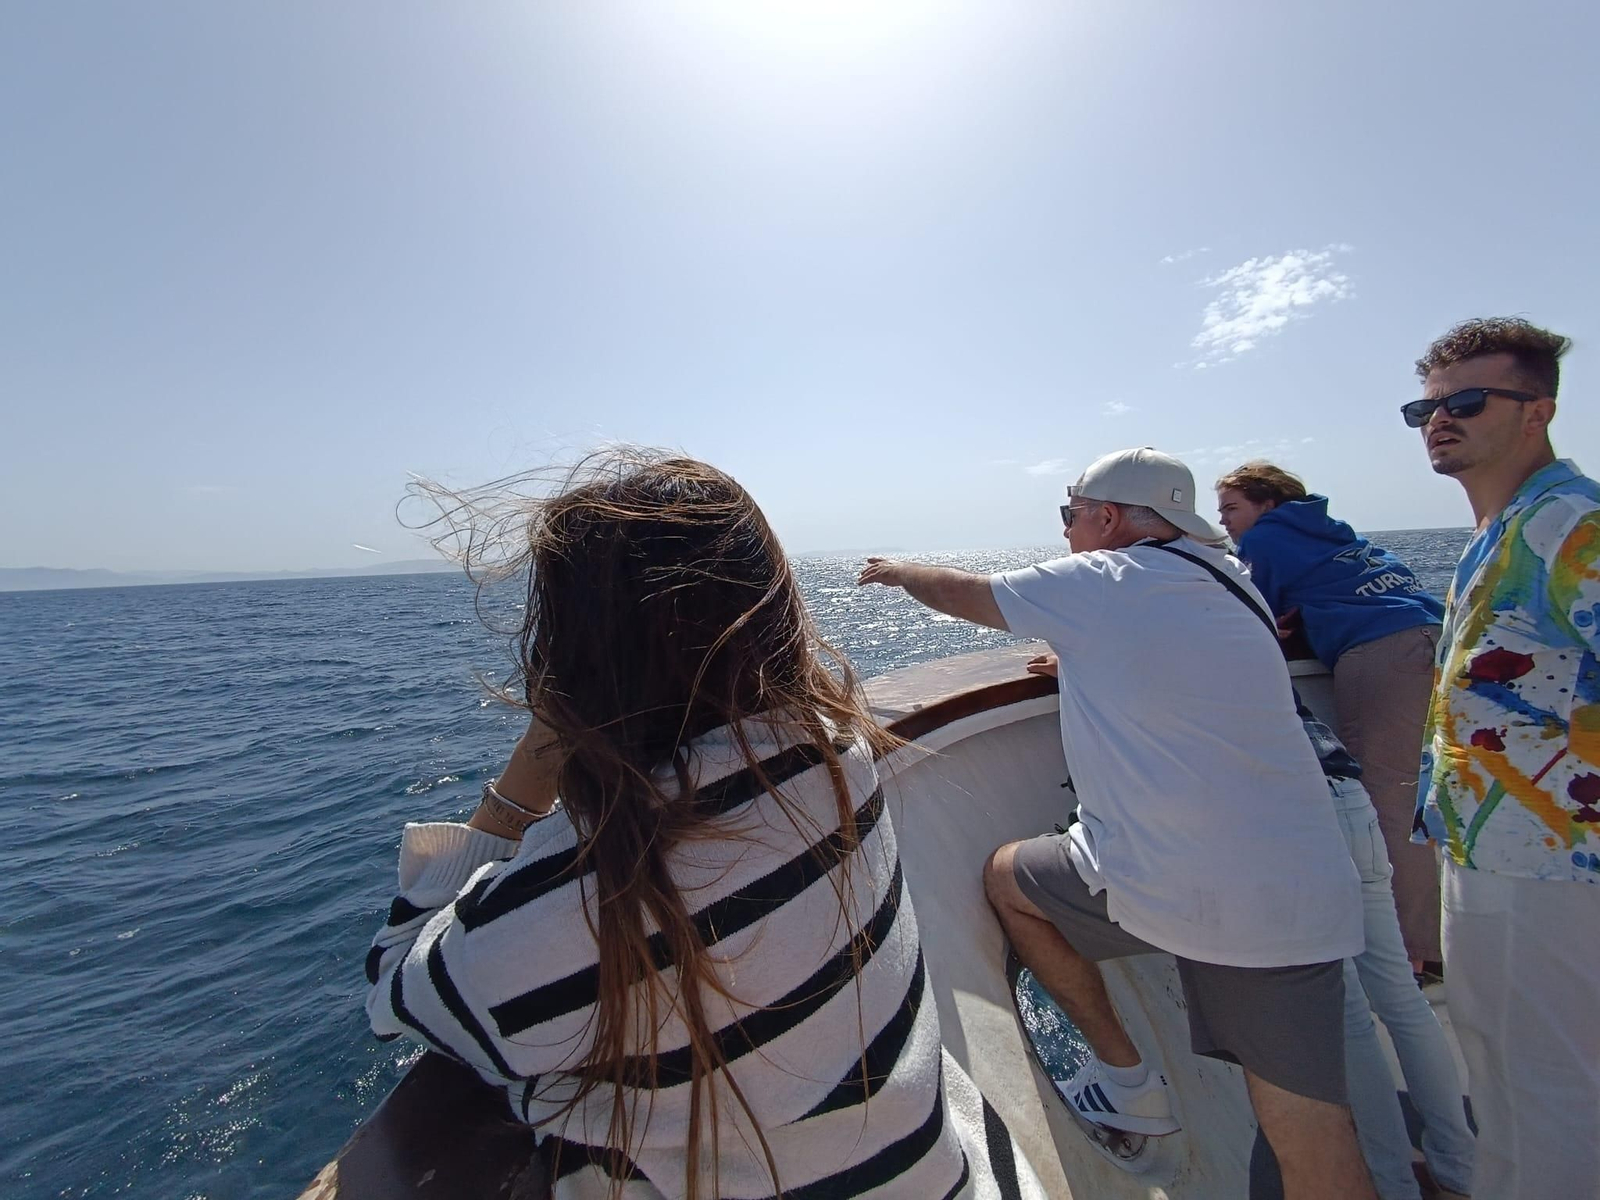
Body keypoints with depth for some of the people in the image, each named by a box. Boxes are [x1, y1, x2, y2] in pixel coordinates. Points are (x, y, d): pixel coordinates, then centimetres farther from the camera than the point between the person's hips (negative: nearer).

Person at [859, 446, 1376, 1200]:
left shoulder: (1102, 580, -6)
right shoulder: (1226, 586, 13)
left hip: (1177, 887, -7)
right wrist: (1081, 658, 29)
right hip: (1310, 898, 8)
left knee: (1005, 875, 17)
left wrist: (900, 571, 23)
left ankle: (1127, 1080, 25)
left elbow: (963, 594, 6)